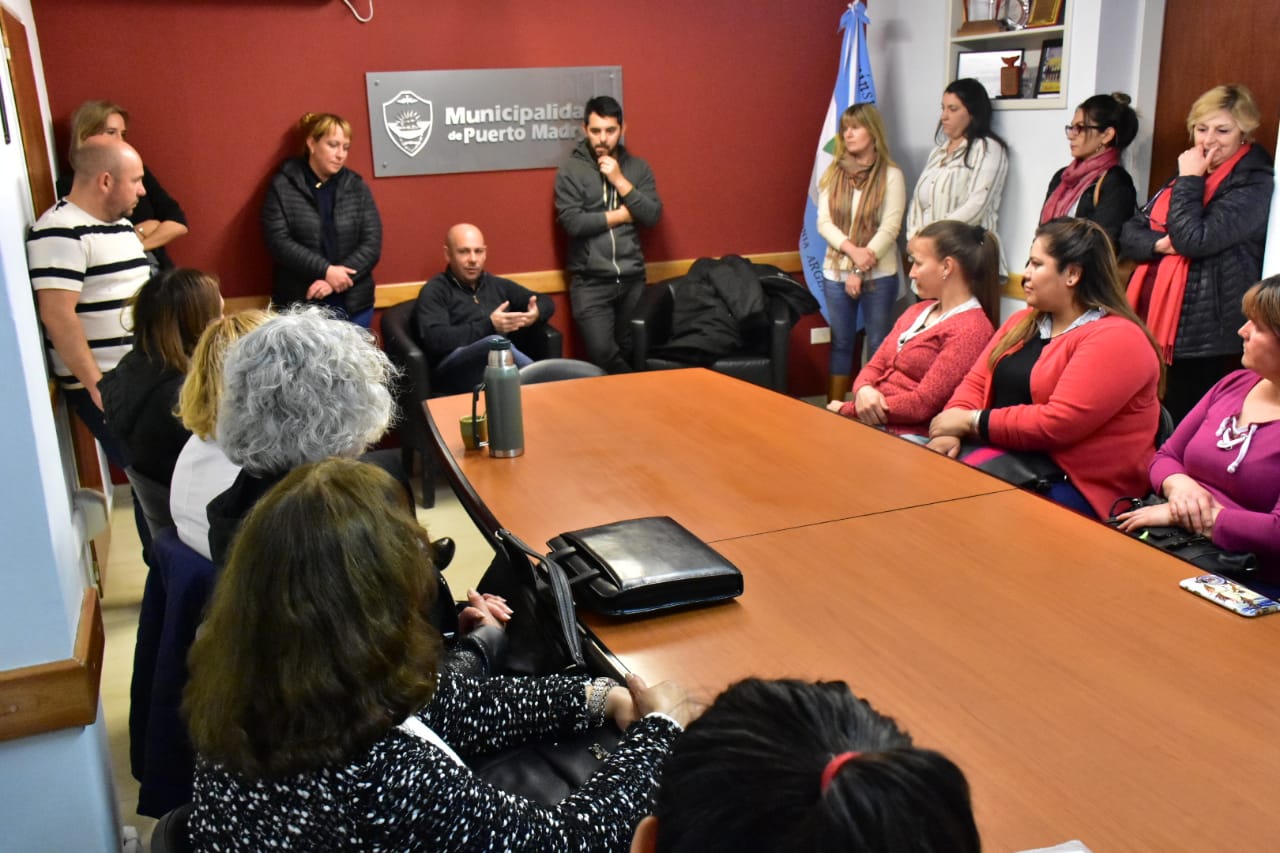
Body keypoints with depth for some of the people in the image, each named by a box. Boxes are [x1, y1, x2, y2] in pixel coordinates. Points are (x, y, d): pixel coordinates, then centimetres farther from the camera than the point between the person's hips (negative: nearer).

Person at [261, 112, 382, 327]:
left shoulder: (357, 187, 7)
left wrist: (334, 280, -13)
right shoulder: (282, 187, 1)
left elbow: (372, 244, 0)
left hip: (353, 304, 2)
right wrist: (325, 270, -19)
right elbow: (279, 242, -8)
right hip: (299, 305, -2)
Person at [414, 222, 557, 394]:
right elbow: (435, 340, -9)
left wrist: (536, 314, 6)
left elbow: (546, 302, 33)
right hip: (454, 371, -4)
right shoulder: (434, 291, 8)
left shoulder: (498, 285, 26)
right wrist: (489, 326, -14)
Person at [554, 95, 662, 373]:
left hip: (632, 279, 3)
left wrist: (620, 181, -10)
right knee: (602, 353, -14)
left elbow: (653, 216, -2)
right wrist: (621, 215, -6)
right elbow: (572, 223, -13)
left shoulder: (638, 167, 8)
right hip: (590, 282, -3)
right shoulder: (570, 170, -1)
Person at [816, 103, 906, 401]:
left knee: (878, 345, 2)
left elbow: (890, 227, -11)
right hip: (836, 272, 3)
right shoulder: (833, 173, 7)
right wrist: (852, 250, -18)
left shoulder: (891, 175, -4)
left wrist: (860, 271, -16)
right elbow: (824, 222, -1)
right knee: (841, 343, 10)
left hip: (878, 275, -3)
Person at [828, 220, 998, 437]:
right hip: (868, 422, 8)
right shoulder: (917, 311, 18)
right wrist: (863, 390, -8)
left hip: (908, 435, -8)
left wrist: (846, 409, -11)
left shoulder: (971, 329, -10)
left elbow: (923, 404, -15)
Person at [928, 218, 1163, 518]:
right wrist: (950, 431, -11)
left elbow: (1058, 423, -21)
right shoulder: (1022, 322, 16)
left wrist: (972, 421, -14)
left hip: (1076, 488, -7)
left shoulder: (1116, 339, -12)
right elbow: (976, 383, 10)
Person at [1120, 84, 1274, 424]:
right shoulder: (1186, 174, 17)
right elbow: (1129, 234, 10)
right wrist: (1161, 244, -11)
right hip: (1157, 321, 7)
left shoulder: (1253, 185, -7)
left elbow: (1194, 240, -21)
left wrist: (1190, 179, -9)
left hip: (1204, 336, -7)